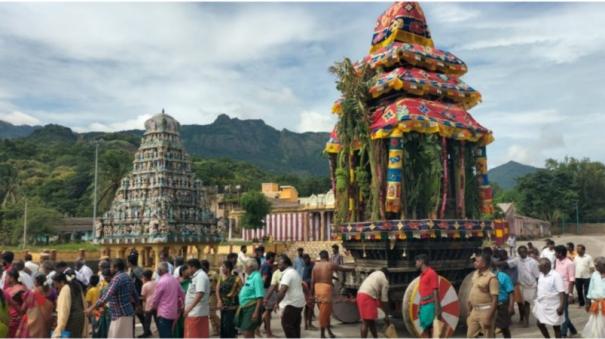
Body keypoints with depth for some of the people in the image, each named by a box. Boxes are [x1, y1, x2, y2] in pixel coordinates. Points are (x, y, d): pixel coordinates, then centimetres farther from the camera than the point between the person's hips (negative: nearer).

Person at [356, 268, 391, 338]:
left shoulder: (374, 274, 28)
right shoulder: (384, 280, 4)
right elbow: (384, 299, 2)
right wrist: (386, 315, 8)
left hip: (361, 295, 9)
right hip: (368, 297, -9)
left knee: (371, 320, 19)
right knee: (366, 322, -10)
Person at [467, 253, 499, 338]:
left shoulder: (491, 278, -17)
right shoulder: (475, 274, 7)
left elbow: (495, 299, -19)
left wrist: (489, 317, -21)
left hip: (485, 311, -8)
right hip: (474, 311, 8)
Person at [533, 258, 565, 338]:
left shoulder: (555, 275, -18)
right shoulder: (541, 275, 5)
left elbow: (561, 292, -22)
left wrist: (561, 306, -27)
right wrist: (536, 302, 17)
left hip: (553, 307, -7)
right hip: (541, 305, 7)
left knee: (556, 327, 8)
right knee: (540, 324, 15)